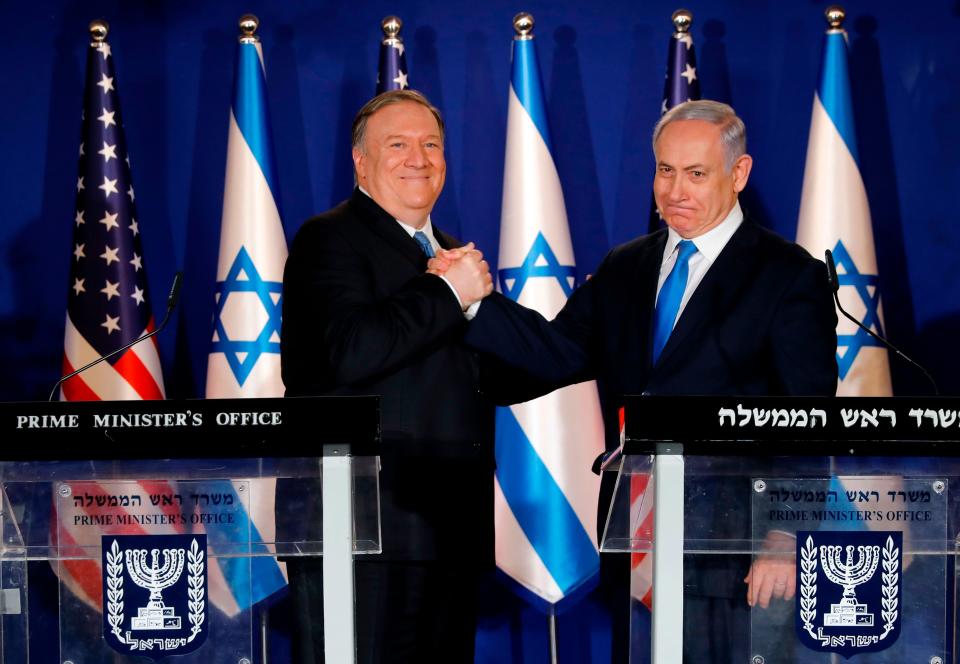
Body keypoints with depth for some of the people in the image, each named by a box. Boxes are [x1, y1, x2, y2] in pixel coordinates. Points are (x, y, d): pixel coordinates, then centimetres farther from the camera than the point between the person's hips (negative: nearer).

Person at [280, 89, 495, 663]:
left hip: (452, 530, 8)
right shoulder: (330, 240, -4)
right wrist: (449, 292, -14)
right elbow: (350, 352, -21)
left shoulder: (450, 253, 22)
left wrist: (481, 302, 4)